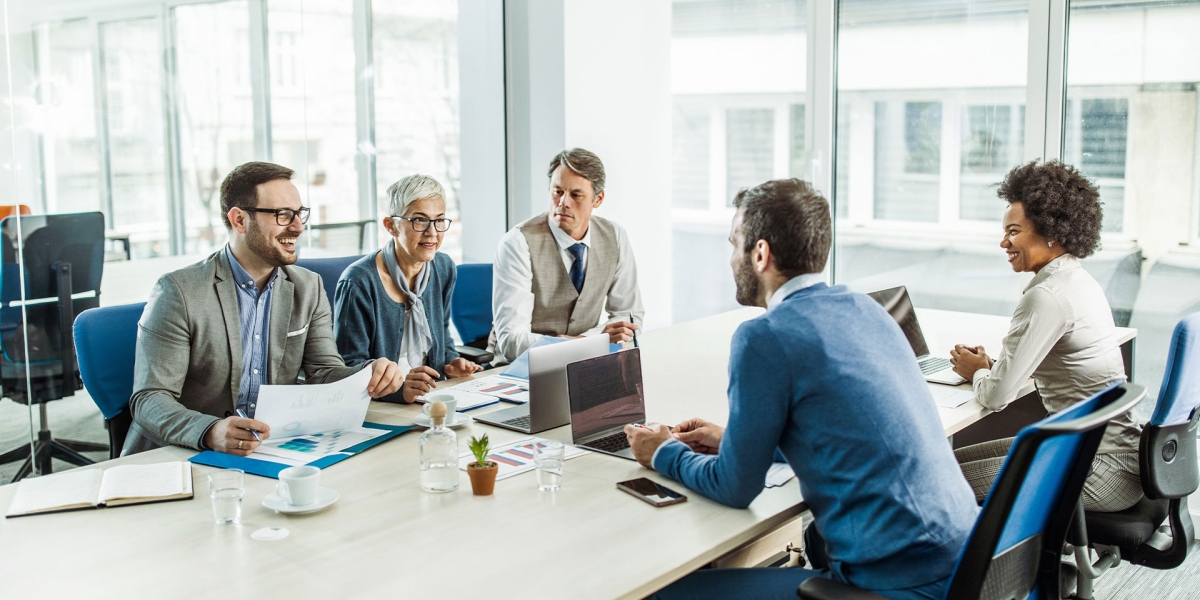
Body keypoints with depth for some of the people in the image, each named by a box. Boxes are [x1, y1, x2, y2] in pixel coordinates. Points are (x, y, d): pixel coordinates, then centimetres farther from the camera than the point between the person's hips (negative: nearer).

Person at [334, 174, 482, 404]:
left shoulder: (444, 269, 5)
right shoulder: (359, 283, -16)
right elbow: (349, 366, -15)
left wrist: (450, 363, 0)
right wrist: (399, 388, -31)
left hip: (430, 400, 4)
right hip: (376, 406, -4)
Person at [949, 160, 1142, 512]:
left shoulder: (1047, 297, -22)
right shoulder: (1079, 281, 9)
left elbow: (997, 395, -20)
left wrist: (976, 372, 2)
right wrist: (989, 365, 7)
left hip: (1102, 471, -10)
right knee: (954, 459, 14)